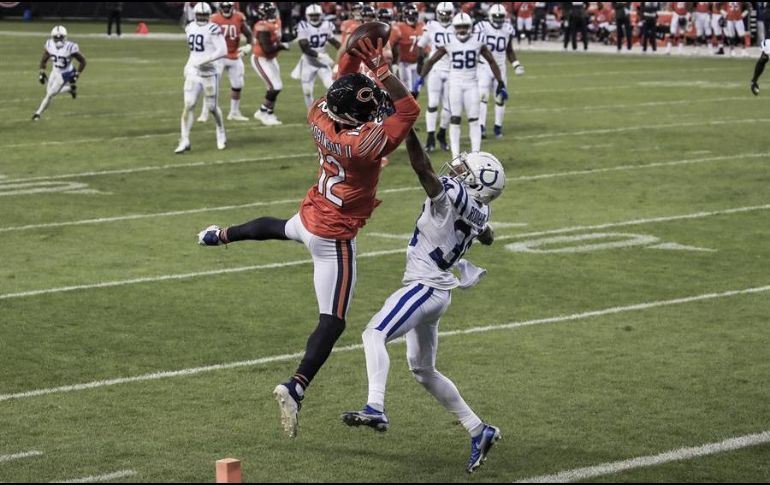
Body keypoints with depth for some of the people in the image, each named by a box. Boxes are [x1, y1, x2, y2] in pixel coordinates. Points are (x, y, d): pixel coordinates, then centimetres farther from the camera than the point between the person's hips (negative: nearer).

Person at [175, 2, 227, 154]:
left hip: (209, 73, -4)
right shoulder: (190, 28, 7)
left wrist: (205, 60, -24)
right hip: (193, 73, 5)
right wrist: (189, 65, 15)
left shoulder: (213, 30, -13)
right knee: (189, 105, -6)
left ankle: (221, 133, 34)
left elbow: (223, 51, -20)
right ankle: (184, 140, -5)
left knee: (212, 107, 8)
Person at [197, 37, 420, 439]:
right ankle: (296, 387, -15)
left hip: (309, 216, 8)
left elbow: (343, 82, 4)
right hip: (334, 239, -8)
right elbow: (409, 111, -27)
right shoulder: (363, 144, -34)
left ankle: (220, 236, 67)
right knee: (332, 323, -3)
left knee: (281, 228, 44)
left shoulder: (320, 117, -15)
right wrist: (382, 69, -28)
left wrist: (357, 51, -7)